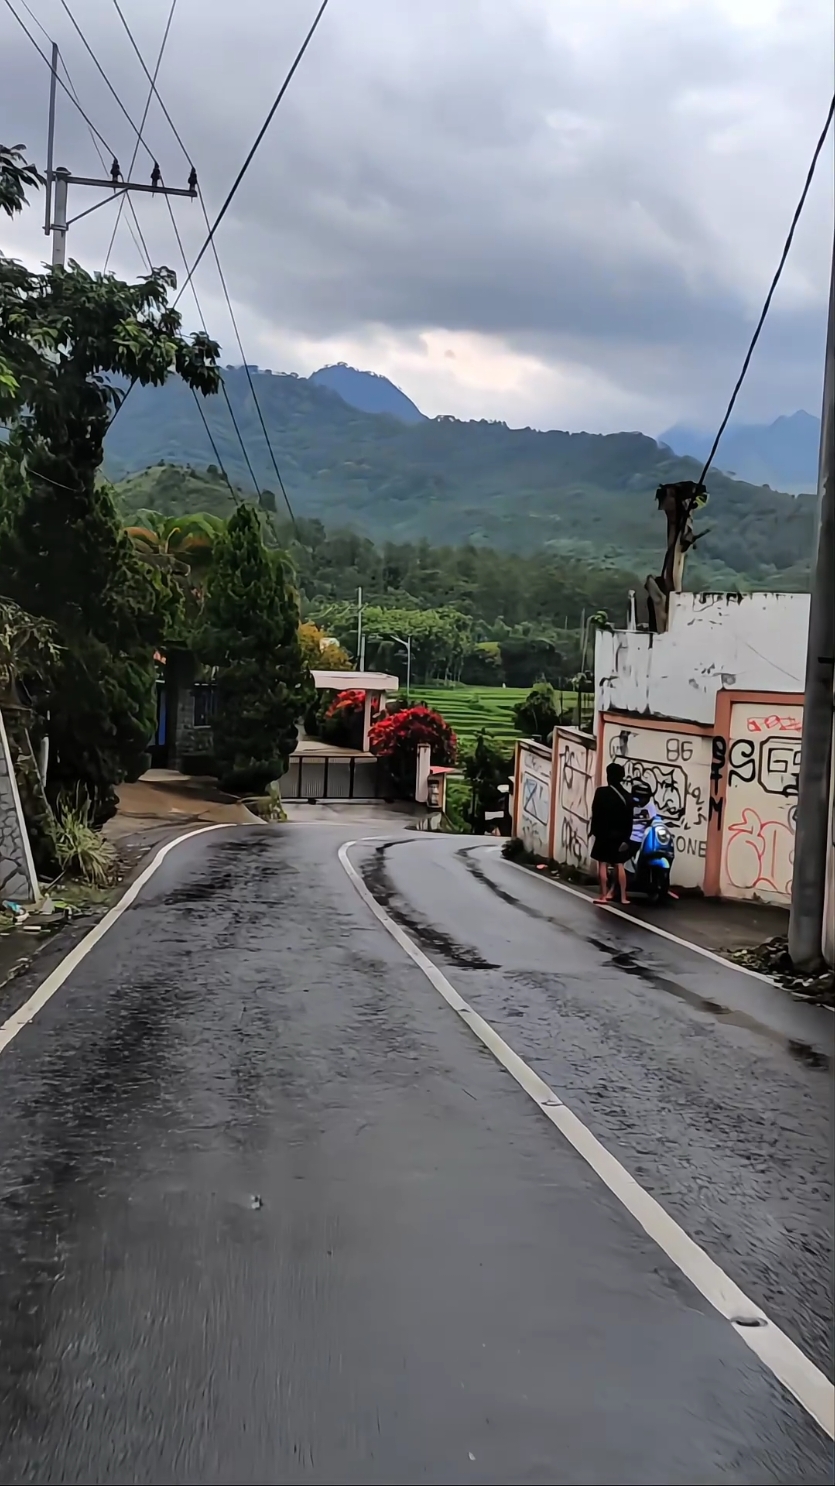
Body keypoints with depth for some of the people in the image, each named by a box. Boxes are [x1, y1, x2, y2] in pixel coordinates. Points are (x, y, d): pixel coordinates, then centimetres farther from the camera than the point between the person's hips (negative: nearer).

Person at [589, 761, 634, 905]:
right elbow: (629, 819, 4)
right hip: (620, 835, 5)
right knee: (619, 865, 11)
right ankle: (623, 896, 11)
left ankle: (604, 895, 0)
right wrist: (626, 836, 9)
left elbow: (596, 813, -11)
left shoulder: (602, 792, -10)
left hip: (605, 833, -5)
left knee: (603, 864, 1)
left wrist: (594, 830, -3)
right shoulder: (626, 796, 4)